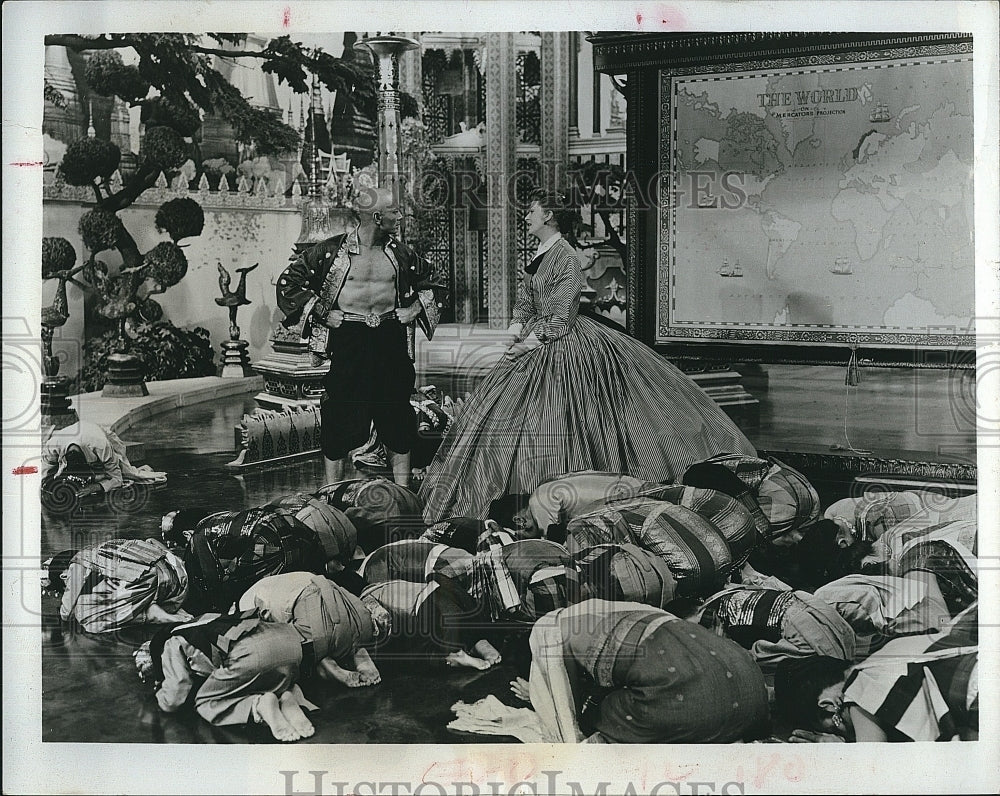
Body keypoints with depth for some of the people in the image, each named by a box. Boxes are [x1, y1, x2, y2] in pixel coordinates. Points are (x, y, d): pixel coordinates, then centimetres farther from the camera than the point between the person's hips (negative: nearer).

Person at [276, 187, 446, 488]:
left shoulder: (401, 253, 7)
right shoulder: (332, 250, -5)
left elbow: (430, 284, 23)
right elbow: (288, 282, -1)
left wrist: (416, 308, 6)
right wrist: (323, 314, -5)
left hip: (391, 339, 3)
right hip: (347, 341, -3)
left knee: (398, 419, 6)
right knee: (341, 420, -1)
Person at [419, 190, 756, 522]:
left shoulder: (565, 257, -16)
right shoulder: (539, 255, 11)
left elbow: (562, 318, -19)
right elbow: (525, 302, 16)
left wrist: (531, 341, -17)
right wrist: (516, 327, -2)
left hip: (561, 345, -10)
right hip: (535, 341, 10)